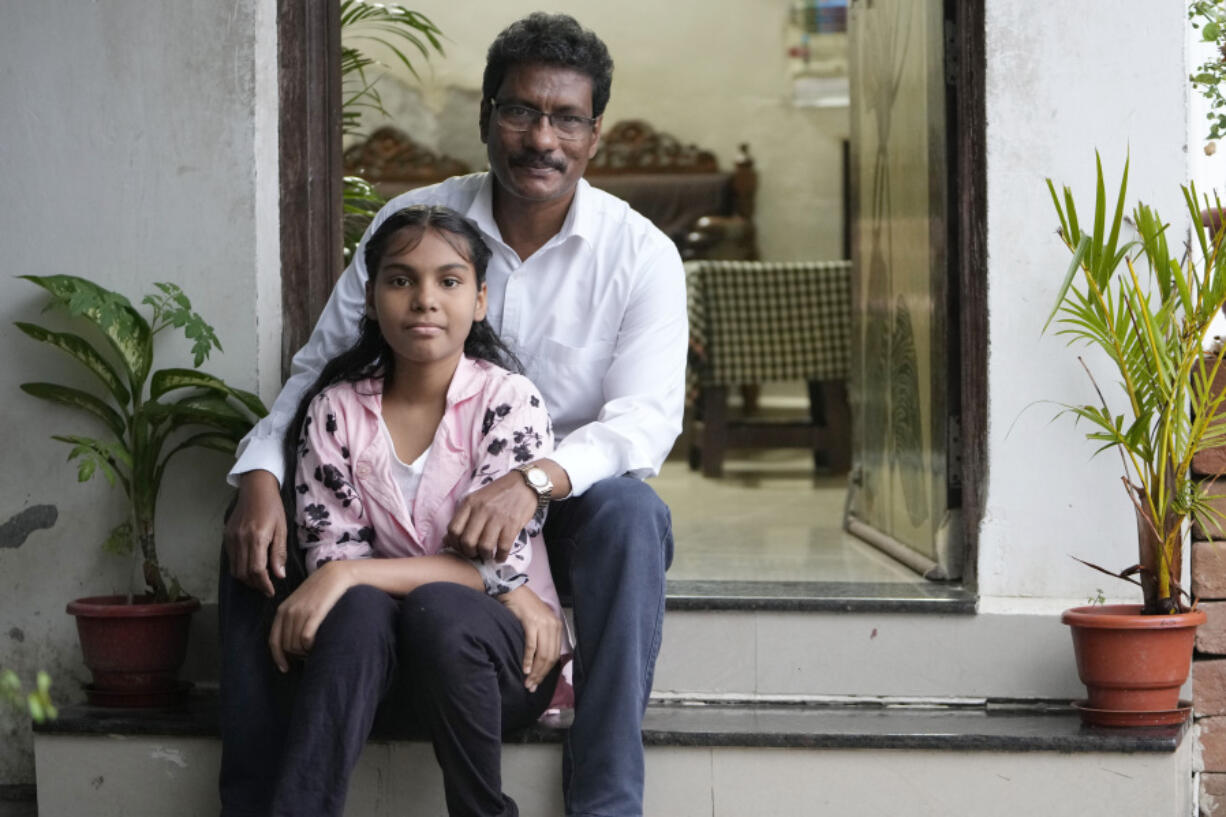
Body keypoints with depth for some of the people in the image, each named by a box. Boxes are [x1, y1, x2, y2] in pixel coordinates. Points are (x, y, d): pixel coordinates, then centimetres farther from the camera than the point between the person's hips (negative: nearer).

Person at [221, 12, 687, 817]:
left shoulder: (639, 253, -7)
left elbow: (647, 417, -18)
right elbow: (321, 368, 1)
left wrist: (537, 480, -38)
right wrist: (262, 475, -20)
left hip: (565, 509, -2)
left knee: (628, 511, -36)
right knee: (260, 531, -19)